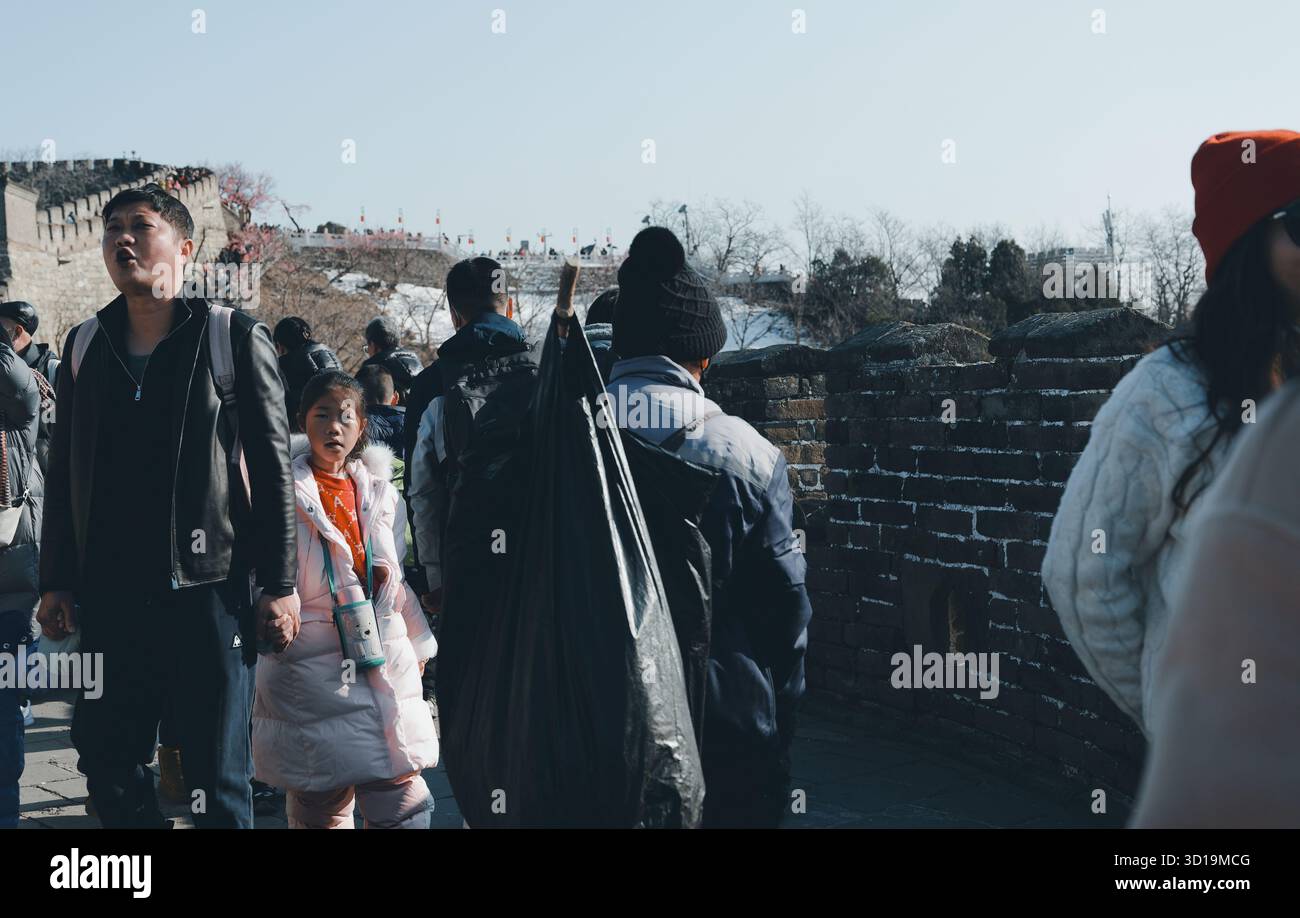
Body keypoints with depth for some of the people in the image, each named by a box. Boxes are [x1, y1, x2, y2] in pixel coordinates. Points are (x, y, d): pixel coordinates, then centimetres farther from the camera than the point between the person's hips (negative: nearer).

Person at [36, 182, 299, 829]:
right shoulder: (84, 346, 12)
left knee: (217, 779, 1)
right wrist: (56, 582, 11)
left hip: (209, 591, -4)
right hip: (110, 597, 4)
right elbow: (62, 475, 16)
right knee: (107, 764, 9)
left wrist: (280, 586, -6)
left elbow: (274, 469, -3)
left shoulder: (234, 337, 0)